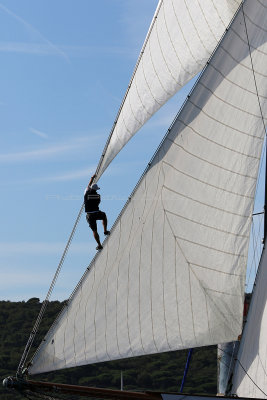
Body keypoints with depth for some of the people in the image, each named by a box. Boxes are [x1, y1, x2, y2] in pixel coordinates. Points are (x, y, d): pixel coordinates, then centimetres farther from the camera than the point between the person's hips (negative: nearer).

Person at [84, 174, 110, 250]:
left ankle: (99, 245, 4)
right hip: (97, 214, 0)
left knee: (94, 230, 8)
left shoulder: (86, 193, -3)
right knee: (104, 216, 35)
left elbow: (88, 185, 17)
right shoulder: (98, 196, -2)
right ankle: (105, 231, 27)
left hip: (89, 215, 0)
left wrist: (92, 178, 31)